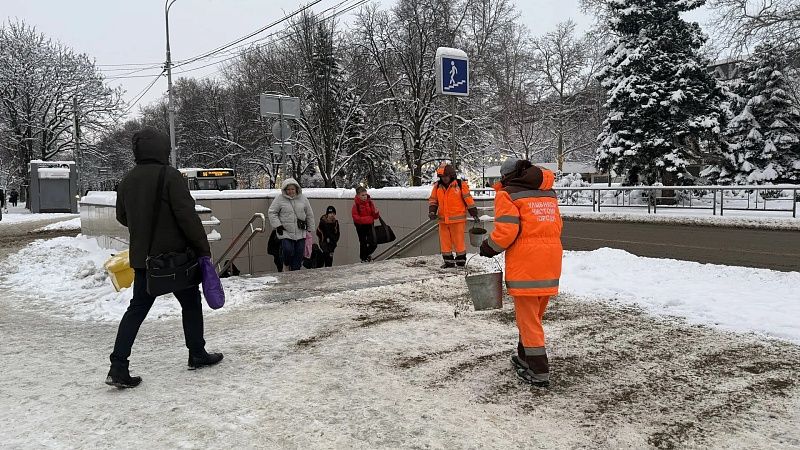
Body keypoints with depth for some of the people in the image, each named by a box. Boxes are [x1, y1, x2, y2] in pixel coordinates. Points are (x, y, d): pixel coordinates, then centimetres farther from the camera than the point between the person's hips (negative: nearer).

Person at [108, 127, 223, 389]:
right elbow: (187, 216, -18)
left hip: (141, 257, 6)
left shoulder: (128, 180, 7)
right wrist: (203, 248, -12)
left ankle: (118, 367, 5)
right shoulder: (169, 176, -14)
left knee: (137, 308, 11)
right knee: (190, 303, 11)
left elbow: (122, 217, 18)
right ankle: (197, 355, 23)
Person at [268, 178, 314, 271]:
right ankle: (287, 265, 16)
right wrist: (277, 225, -7)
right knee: (288, 250, -16)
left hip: (300, 233, 3)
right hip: (285, 232, -3)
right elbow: (271, 212, 1)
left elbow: (309, 214, 15)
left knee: (299, 253, 2)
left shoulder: (303, 199, 6)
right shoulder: (279, 199, -3)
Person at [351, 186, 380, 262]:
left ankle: (368, 254, 27)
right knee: (363, 243, 7)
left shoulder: (369, 202, -2)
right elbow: (355, 217, -16)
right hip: (360, 226, -3)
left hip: (369, 225, 3)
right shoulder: (356, 204, -12)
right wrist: (365, 219, -26)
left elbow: (375, 216, 1)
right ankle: (363, 258, 26)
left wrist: (376, 213, -21)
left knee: (373, 244, -3)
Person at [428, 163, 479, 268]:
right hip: (443, 220, 4)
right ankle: (448, 261, 20)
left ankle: (461, 260, 16)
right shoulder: (437, 186, 6)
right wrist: (432, 212, -4)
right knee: (444, 241, 8)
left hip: (457, 219, -4)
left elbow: (469, 200, -1)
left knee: (458, 241, 1)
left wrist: (474, 214, 1)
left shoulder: (461, 185, -4)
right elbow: (433, 200, 12)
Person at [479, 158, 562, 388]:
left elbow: (506, 231, -15)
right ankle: (525, 358, 34)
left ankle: (539, 372, 5)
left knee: (527, 318, 2)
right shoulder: (549, 193, 16)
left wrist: (489, 247, 0)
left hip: (524, 263, -7)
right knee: (534, 315, 20)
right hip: (550, 263, 7)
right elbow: (556, 225, 15)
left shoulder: (508, 194, -5)